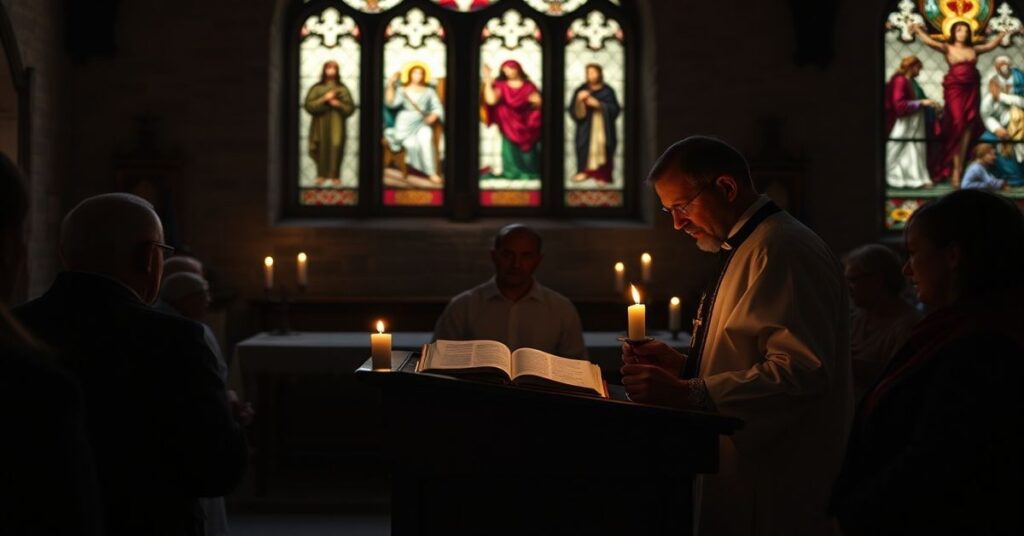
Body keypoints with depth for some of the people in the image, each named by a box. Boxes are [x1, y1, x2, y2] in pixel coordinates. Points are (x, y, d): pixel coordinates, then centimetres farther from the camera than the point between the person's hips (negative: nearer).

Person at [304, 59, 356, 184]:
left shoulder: (342, 89, 8)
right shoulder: (317, 88, 6)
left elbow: (351, 108, 6)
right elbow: (308, 105, -4)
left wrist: (339, 105, -11)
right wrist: (324, 99, -11)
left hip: (337, 125, 0)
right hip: (320, 124, 0)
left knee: (336, 148, -7)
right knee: (321, 149, -4)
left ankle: (335, 175, 1)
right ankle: (321, 175, 6)